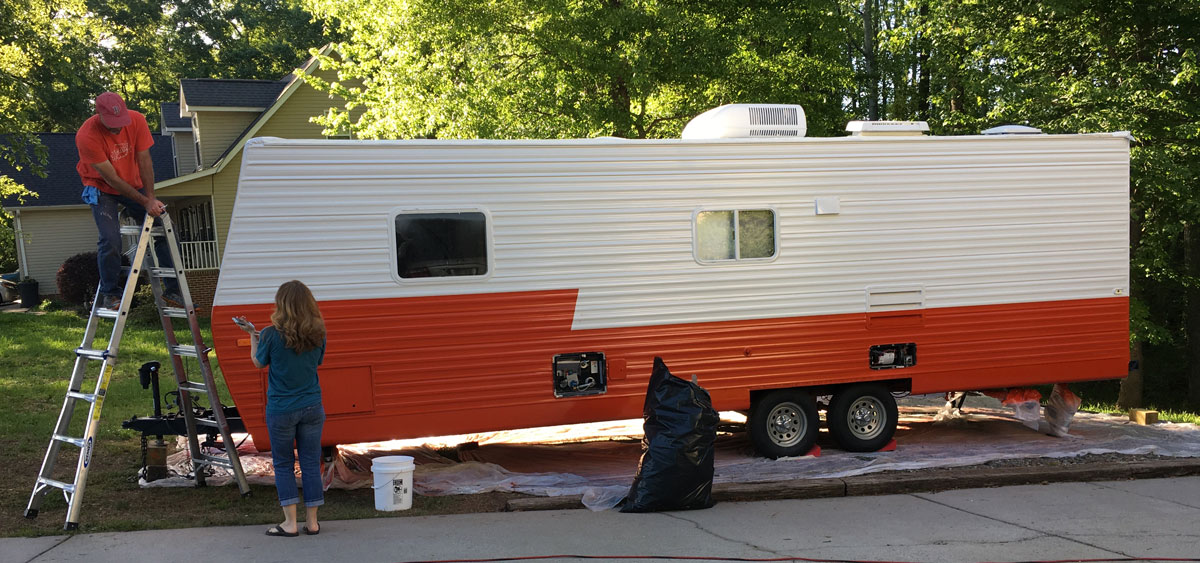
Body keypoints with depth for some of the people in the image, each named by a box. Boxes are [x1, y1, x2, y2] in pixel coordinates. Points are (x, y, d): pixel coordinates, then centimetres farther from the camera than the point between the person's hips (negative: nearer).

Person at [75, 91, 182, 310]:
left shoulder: (136, 120, -20)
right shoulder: (87, 136, -31)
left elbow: (144, 160, -14)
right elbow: (111, 178, -26)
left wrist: (151, 198, -21)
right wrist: (144, 202, -25)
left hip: (134, 184, 4)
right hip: (102, 189, -4)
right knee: (111, 240, -22)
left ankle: (172, 289, 6)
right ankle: (110, 294, -4)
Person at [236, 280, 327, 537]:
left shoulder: (272, 335, -14)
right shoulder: (318, 334, -4)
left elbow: (258, 362, 2)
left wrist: (253, 335, 16)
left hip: (281, 410, -3)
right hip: (312, 408, 3)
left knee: (283, 465, 9)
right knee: (311, 463, 9)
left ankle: (290, 523, 8)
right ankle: (312, 522, 14)